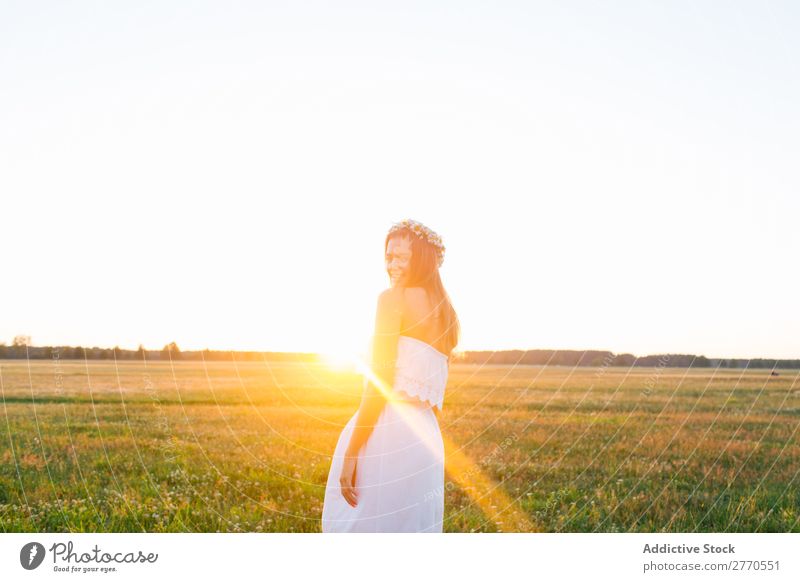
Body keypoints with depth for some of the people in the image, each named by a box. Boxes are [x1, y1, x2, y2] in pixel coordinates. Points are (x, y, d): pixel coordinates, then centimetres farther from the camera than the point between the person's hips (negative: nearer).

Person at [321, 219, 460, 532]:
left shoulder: (393, 298, -4)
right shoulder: (447, 316, 19)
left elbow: (379, 382, -12)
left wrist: (350, 453, -12)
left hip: (385, 431, -8)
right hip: (426, 439, 8)